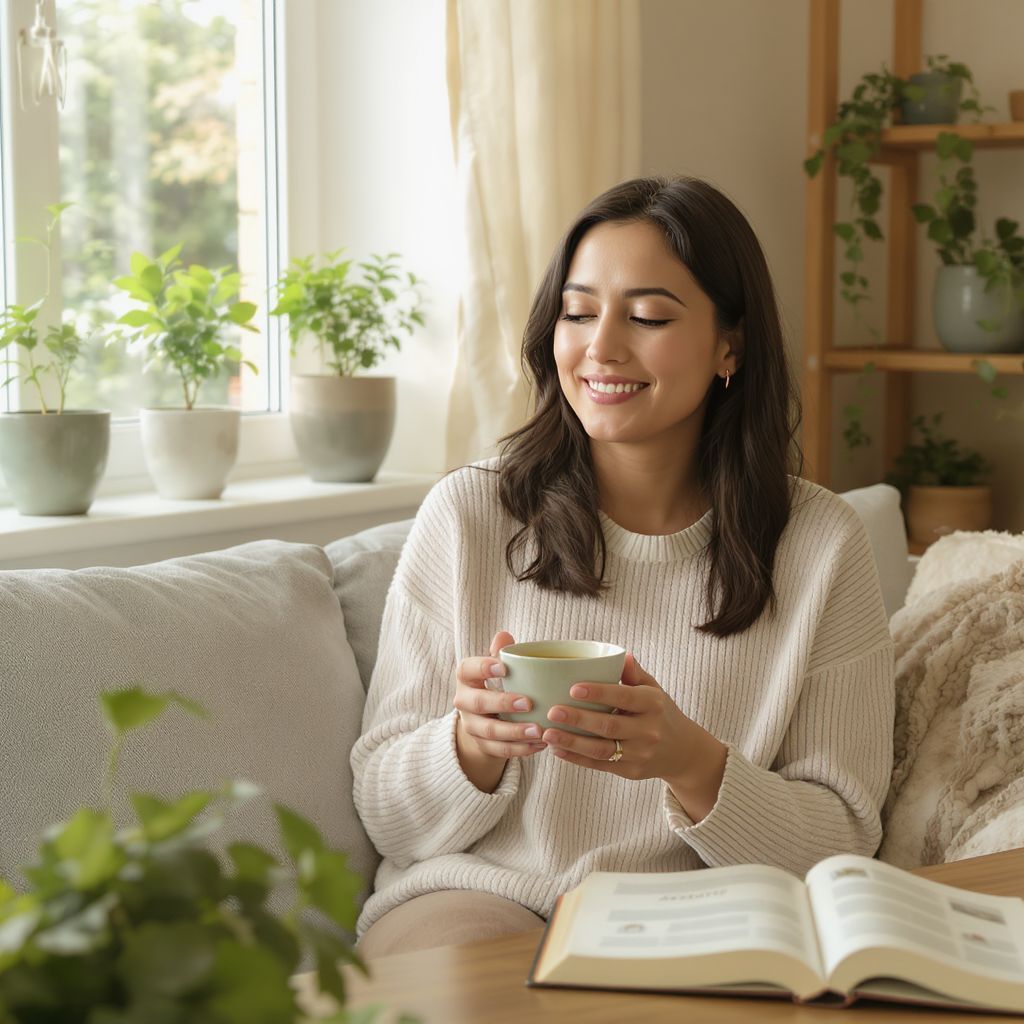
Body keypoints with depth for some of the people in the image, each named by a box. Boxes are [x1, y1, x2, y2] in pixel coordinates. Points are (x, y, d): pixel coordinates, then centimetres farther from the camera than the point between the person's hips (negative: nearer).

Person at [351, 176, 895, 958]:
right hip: (475, 899, -1)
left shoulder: (820, 544, 0)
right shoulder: (466, 515, 0)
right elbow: (388, 819, 3)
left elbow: (841, 844, 0)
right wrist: (472, 743, -20)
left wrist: (691, 764, -20)